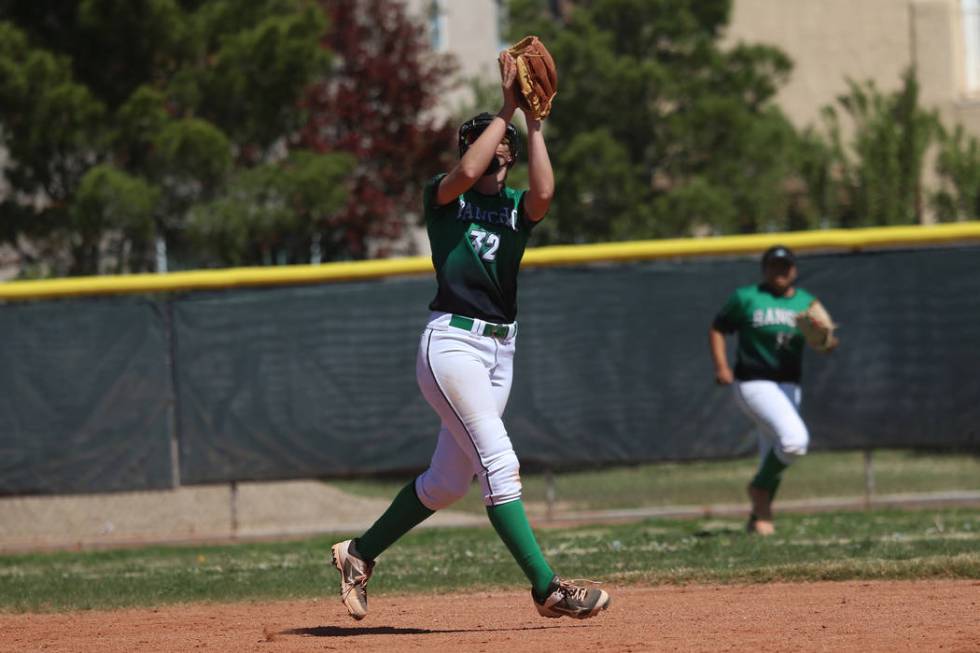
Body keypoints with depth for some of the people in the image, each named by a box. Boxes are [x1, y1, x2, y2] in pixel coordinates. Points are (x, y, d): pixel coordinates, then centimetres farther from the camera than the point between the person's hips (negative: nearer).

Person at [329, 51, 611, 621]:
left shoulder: (517, 206, 10)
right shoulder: (442, 196, 1)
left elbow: (544, 193, -13)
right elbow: (466, 172, -22)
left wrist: (534, 123, -12)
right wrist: (506, 109, -17)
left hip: (501, 349, 6)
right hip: (452, 343, -6)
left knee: (449, 480, 11)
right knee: (500, 464, -15)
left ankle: (360, 554, 28)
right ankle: (547, 589, -18)